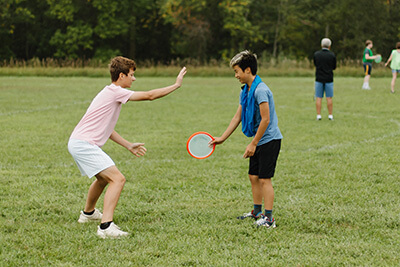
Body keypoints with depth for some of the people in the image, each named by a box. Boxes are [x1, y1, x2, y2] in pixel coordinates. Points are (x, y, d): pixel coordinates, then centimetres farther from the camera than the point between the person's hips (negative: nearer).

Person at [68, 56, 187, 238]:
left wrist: (129, 146, 24)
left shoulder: (111, 93, 18)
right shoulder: (115, 91, -12)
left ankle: (88, 213, 52)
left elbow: (106, 128, 24)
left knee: (104, 178, 31)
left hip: (78, 143, 11)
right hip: (84, 144, -11)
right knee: (117, 179, -19)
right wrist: (176, 85, -4)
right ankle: (106, 226, -28)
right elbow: (150, 95, -13)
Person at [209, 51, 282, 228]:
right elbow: (237, 117, 17)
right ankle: (257, 212, 27)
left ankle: (269, 218, -5)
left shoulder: (260, 90, -20)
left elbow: (265, 120, -23)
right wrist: (222, 138, 16)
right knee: (253, 176, 14)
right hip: (258, 141, 9)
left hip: (269, 139, -9)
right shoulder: (245, 91, 9)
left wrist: (253, 144, -19)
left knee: (264, 179, -8)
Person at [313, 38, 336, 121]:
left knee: (318, 98, 3)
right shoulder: (332, 55, -6)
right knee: (329, 98, 4)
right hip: (329, 79, -1)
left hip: (319, 79, 1)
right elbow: (334, 67, 5)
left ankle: (318, 115, 0)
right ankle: (330, 115, 5)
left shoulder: (316, 54, -2)